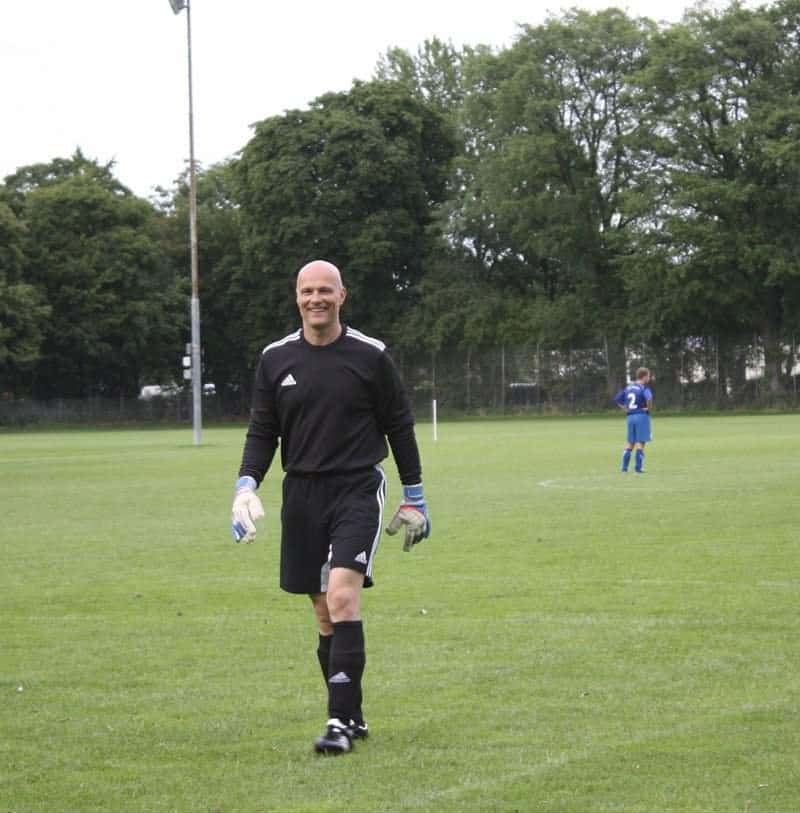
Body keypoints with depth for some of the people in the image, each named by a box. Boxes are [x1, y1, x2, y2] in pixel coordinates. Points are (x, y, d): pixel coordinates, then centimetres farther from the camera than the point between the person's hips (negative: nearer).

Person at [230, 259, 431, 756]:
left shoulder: (370, 356, -2)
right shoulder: (276, 359, 5)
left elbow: (399, 427, 5)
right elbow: (262, 432, 10)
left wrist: (415, 498, 7)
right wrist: (247, 486, -5)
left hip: (358, 490, -4)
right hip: (302, 493, 4)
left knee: (342, 598, -19)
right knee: (325, 615, 8)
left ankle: (341, 722, -17)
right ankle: (352, 717, 19)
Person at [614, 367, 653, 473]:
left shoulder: (628, 387, 12)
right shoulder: (644, 388, -10)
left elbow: (617, 399, 14)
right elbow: (649, 398, -30)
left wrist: (625, 409, 11)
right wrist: (649, 409, -13)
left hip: (630, 416, 6)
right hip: (642, 416, -6)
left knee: (630, 442, 15)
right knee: (640, 442, -1)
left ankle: (624, 466, 11)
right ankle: (638, 467, -2)